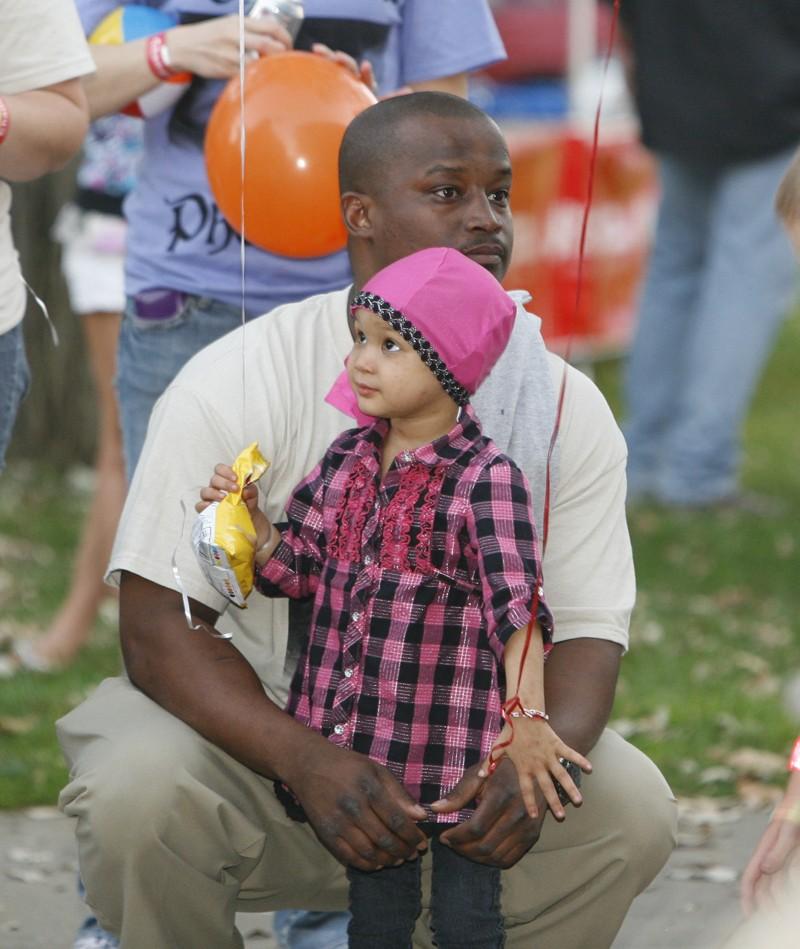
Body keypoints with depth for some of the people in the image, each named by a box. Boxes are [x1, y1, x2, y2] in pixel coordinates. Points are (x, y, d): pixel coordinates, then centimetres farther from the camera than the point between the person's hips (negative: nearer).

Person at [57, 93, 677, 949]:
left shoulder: (563, 404, -5)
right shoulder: (236, 385, -15)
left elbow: (587, 630, -5)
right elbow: (159, 629, -18)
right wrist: (310, 764, -36)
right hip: (252, 724, -2)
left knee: (631, 808, -22)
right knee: (139, 792, -34)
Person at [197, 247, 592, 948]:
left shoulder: (486, 479, -14)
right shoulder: (347, 459, 5)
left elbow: (517, 607, -20)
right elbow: (298, 570, 13)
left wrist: (526, 717, -31)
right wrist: (249, 519, -5)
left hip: (454, 751, -6)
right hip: (354, 745, 6)